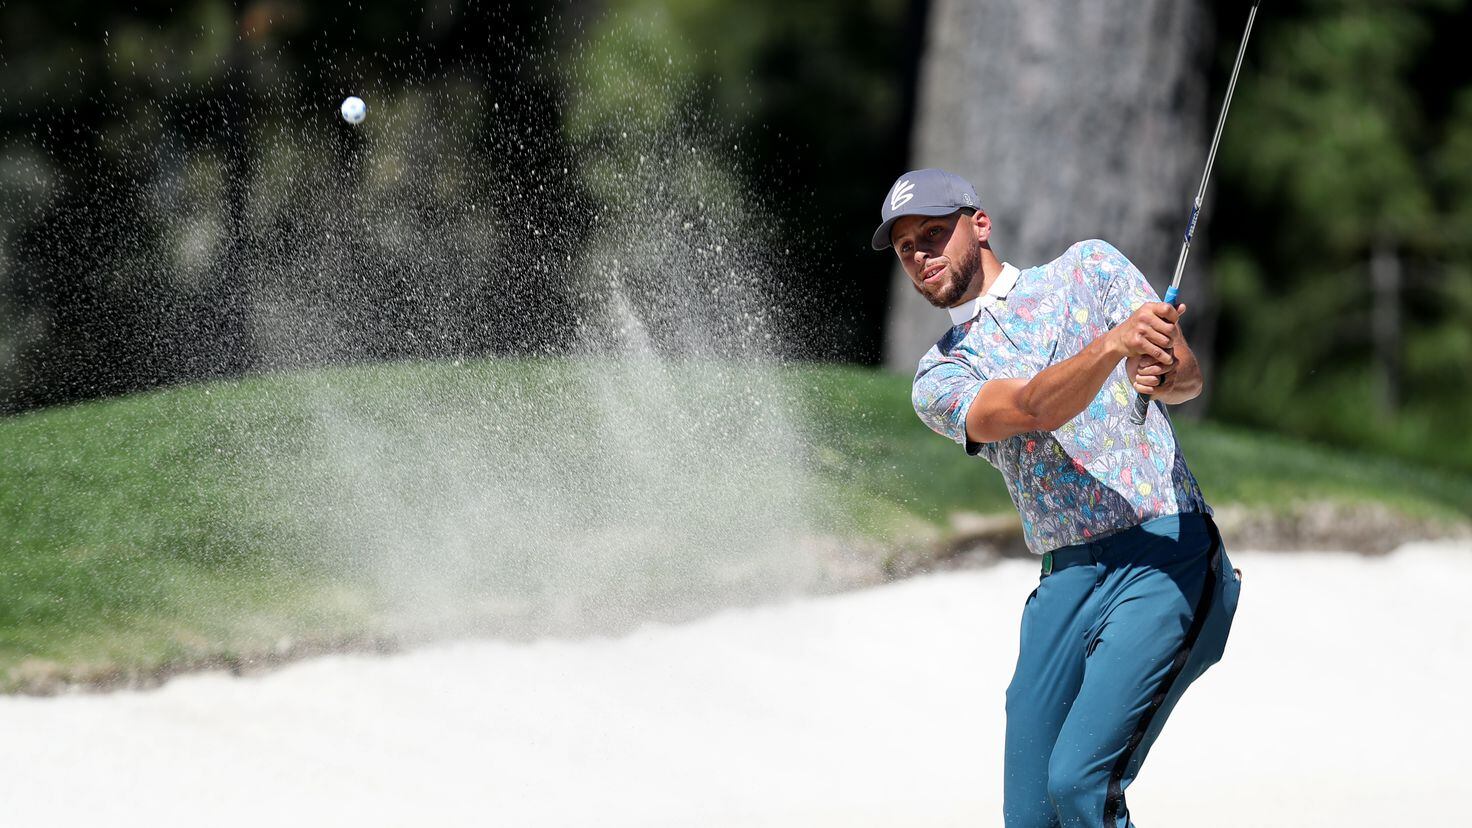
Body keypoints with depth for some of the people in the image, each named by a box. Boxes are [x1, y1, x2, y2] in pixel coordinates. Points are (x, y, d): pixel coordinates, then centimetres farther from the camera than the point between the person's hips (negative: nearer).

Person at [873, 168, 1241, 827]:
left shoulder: (1087, 268, 12)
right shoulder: (938, 381, 13)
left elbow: (1188, 377, 3)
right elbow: (1029, 408, -8)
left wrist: (1162, 370, -23)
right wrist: (1114, 344, -27)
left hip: (1165, 555, -4)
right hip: (1065, 582, 4)